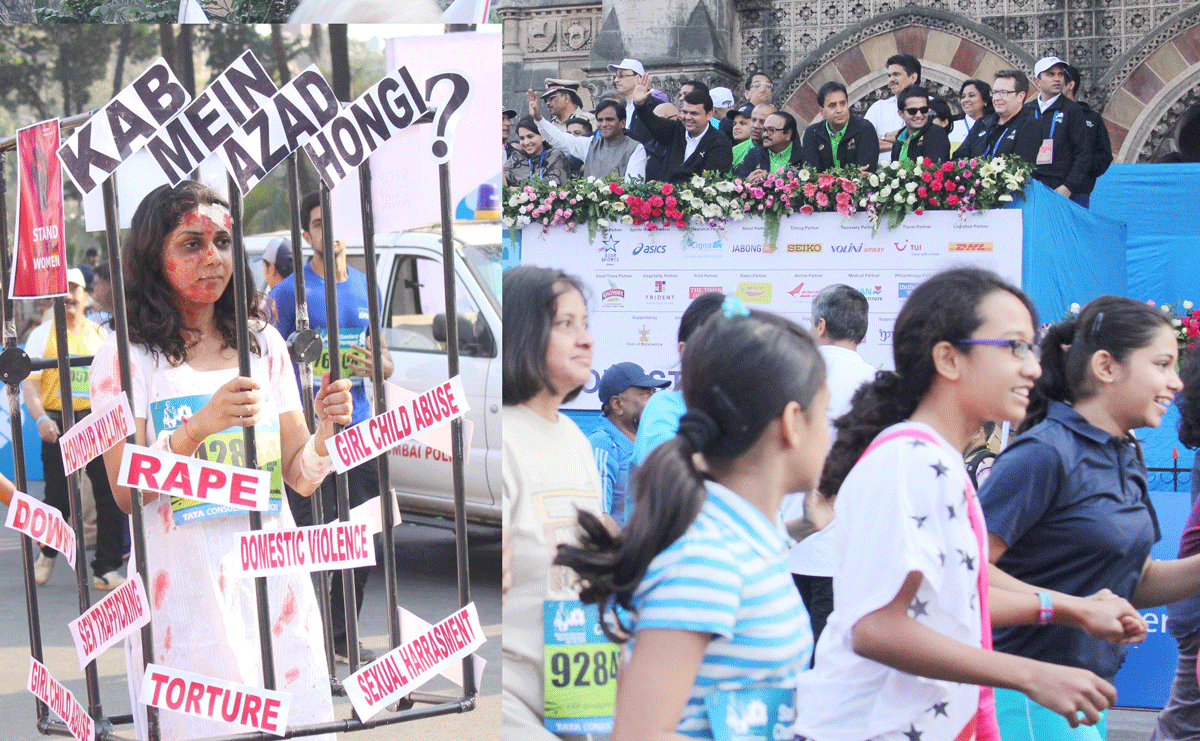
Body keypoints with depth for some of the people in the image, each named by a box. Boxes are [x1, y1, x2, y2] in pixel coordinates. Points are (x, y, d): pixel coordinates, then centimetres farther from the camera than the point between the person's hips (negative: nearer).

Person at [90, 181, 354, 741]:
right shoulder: (125, 355, -2)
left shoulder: (263, 344, 10)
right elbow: (125, 492, -9)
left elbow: (301, 477, 9)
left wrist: (326, 429, -11)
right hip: (184, 583, -3)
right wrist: (199, 426, -22)